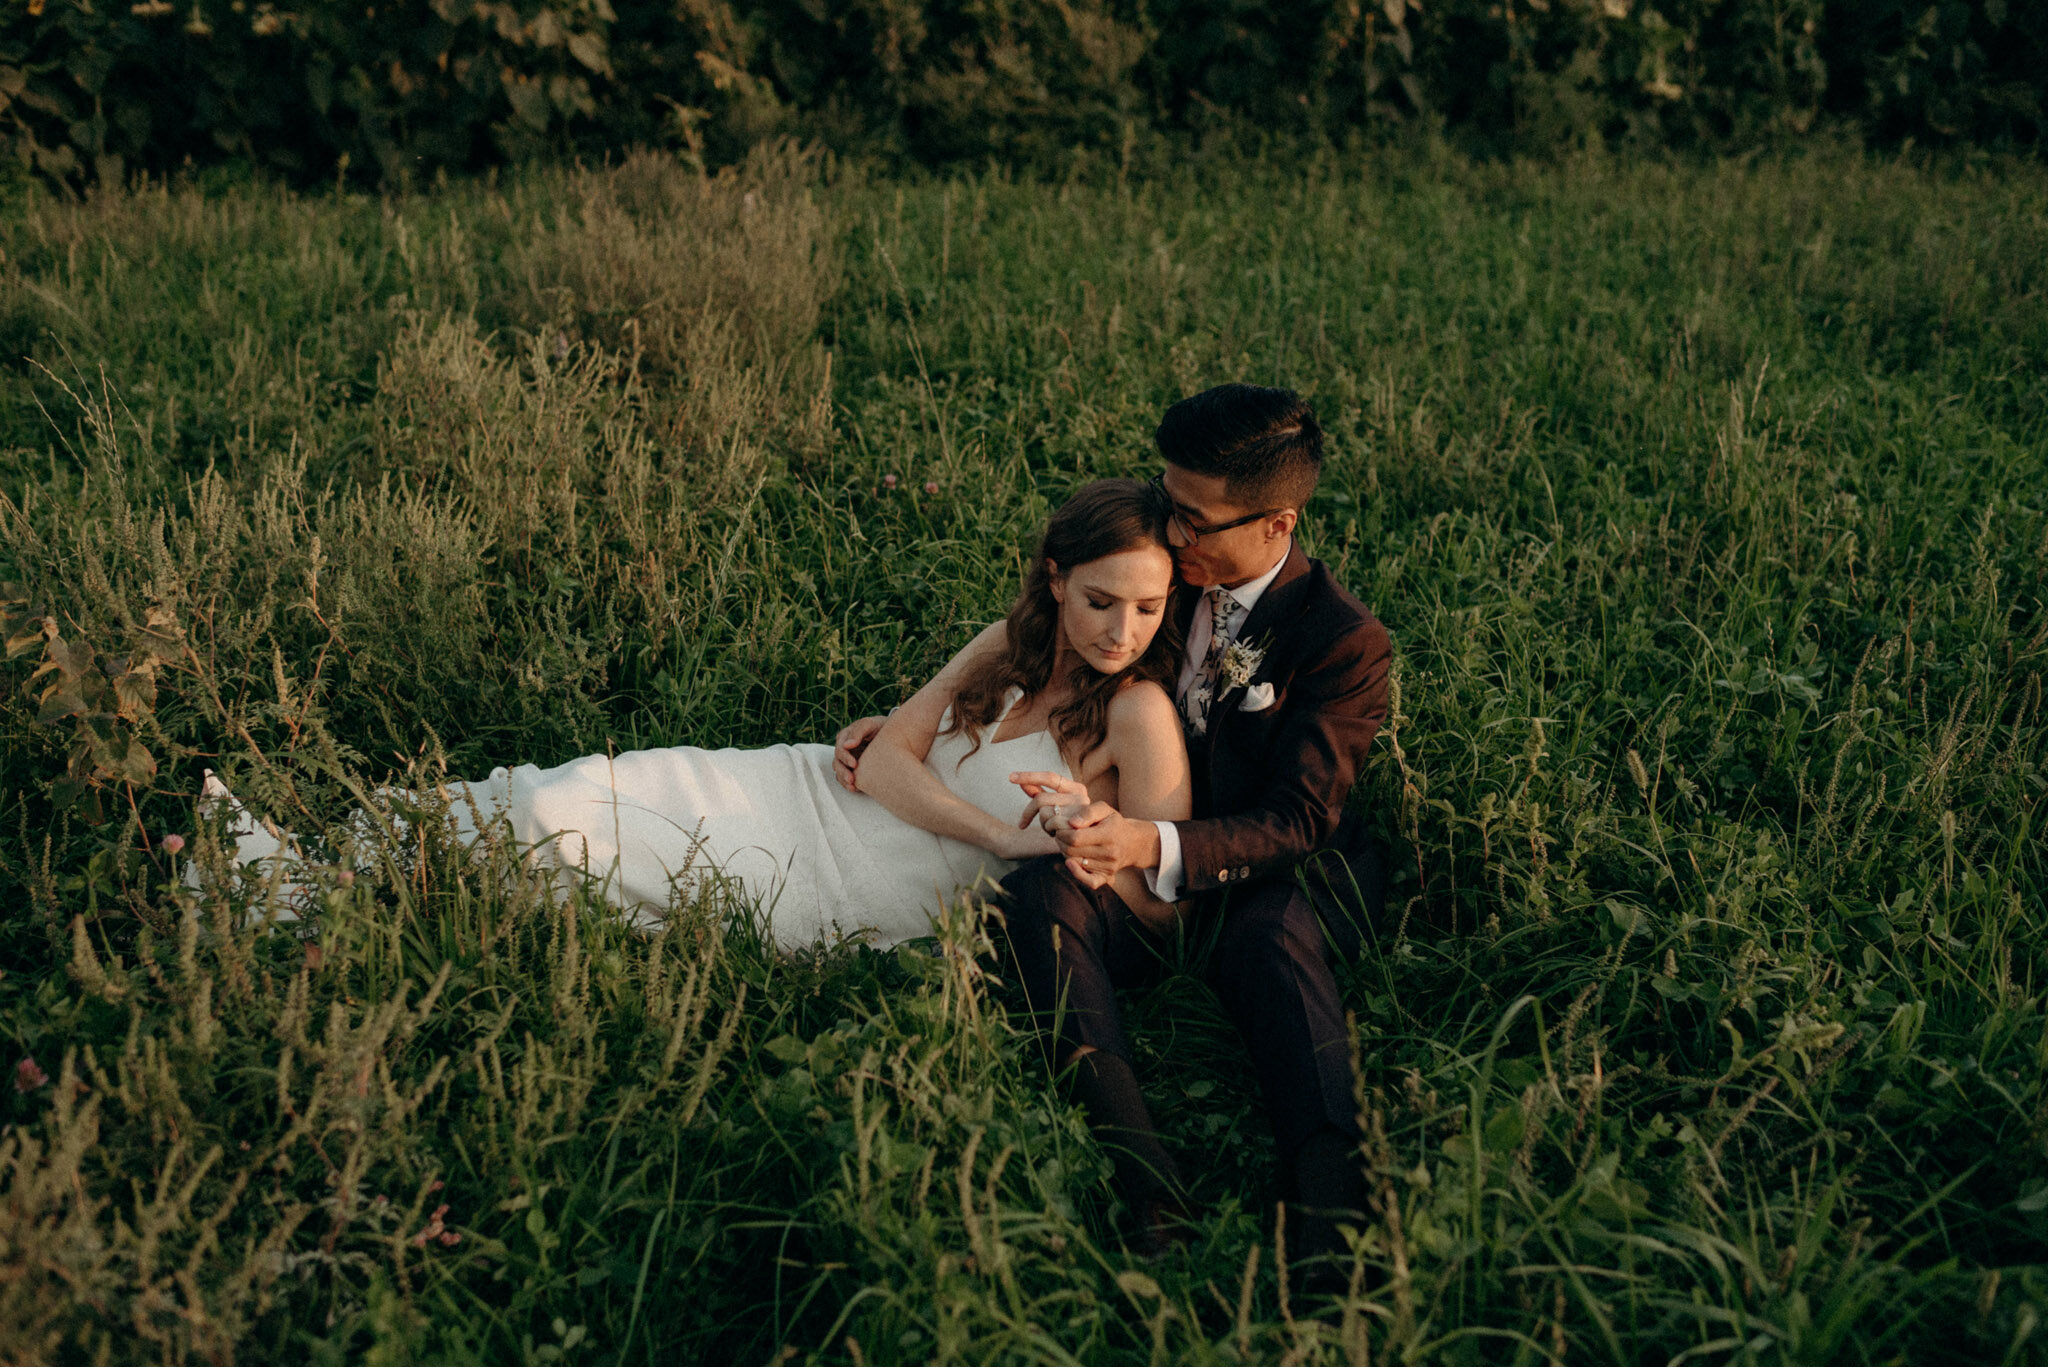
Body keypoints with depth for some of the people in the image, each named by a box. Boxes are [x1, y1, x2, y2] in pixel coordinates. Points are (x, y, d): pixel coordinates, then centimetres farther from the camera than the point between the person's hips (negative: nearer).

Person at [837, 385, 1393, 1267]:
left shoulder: (1345, 642, -10)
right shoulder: (1164, 571, 5)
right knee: (1038, 894, -30)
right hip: (1144, 869, 4)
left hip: (1282, 872, -4)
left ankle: (1330, 1195, -57)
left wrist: (1153, 846, -33)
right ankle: (1146, 1185, -47)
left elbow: (1298, 821, -16)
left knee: (1271, 937, -40)